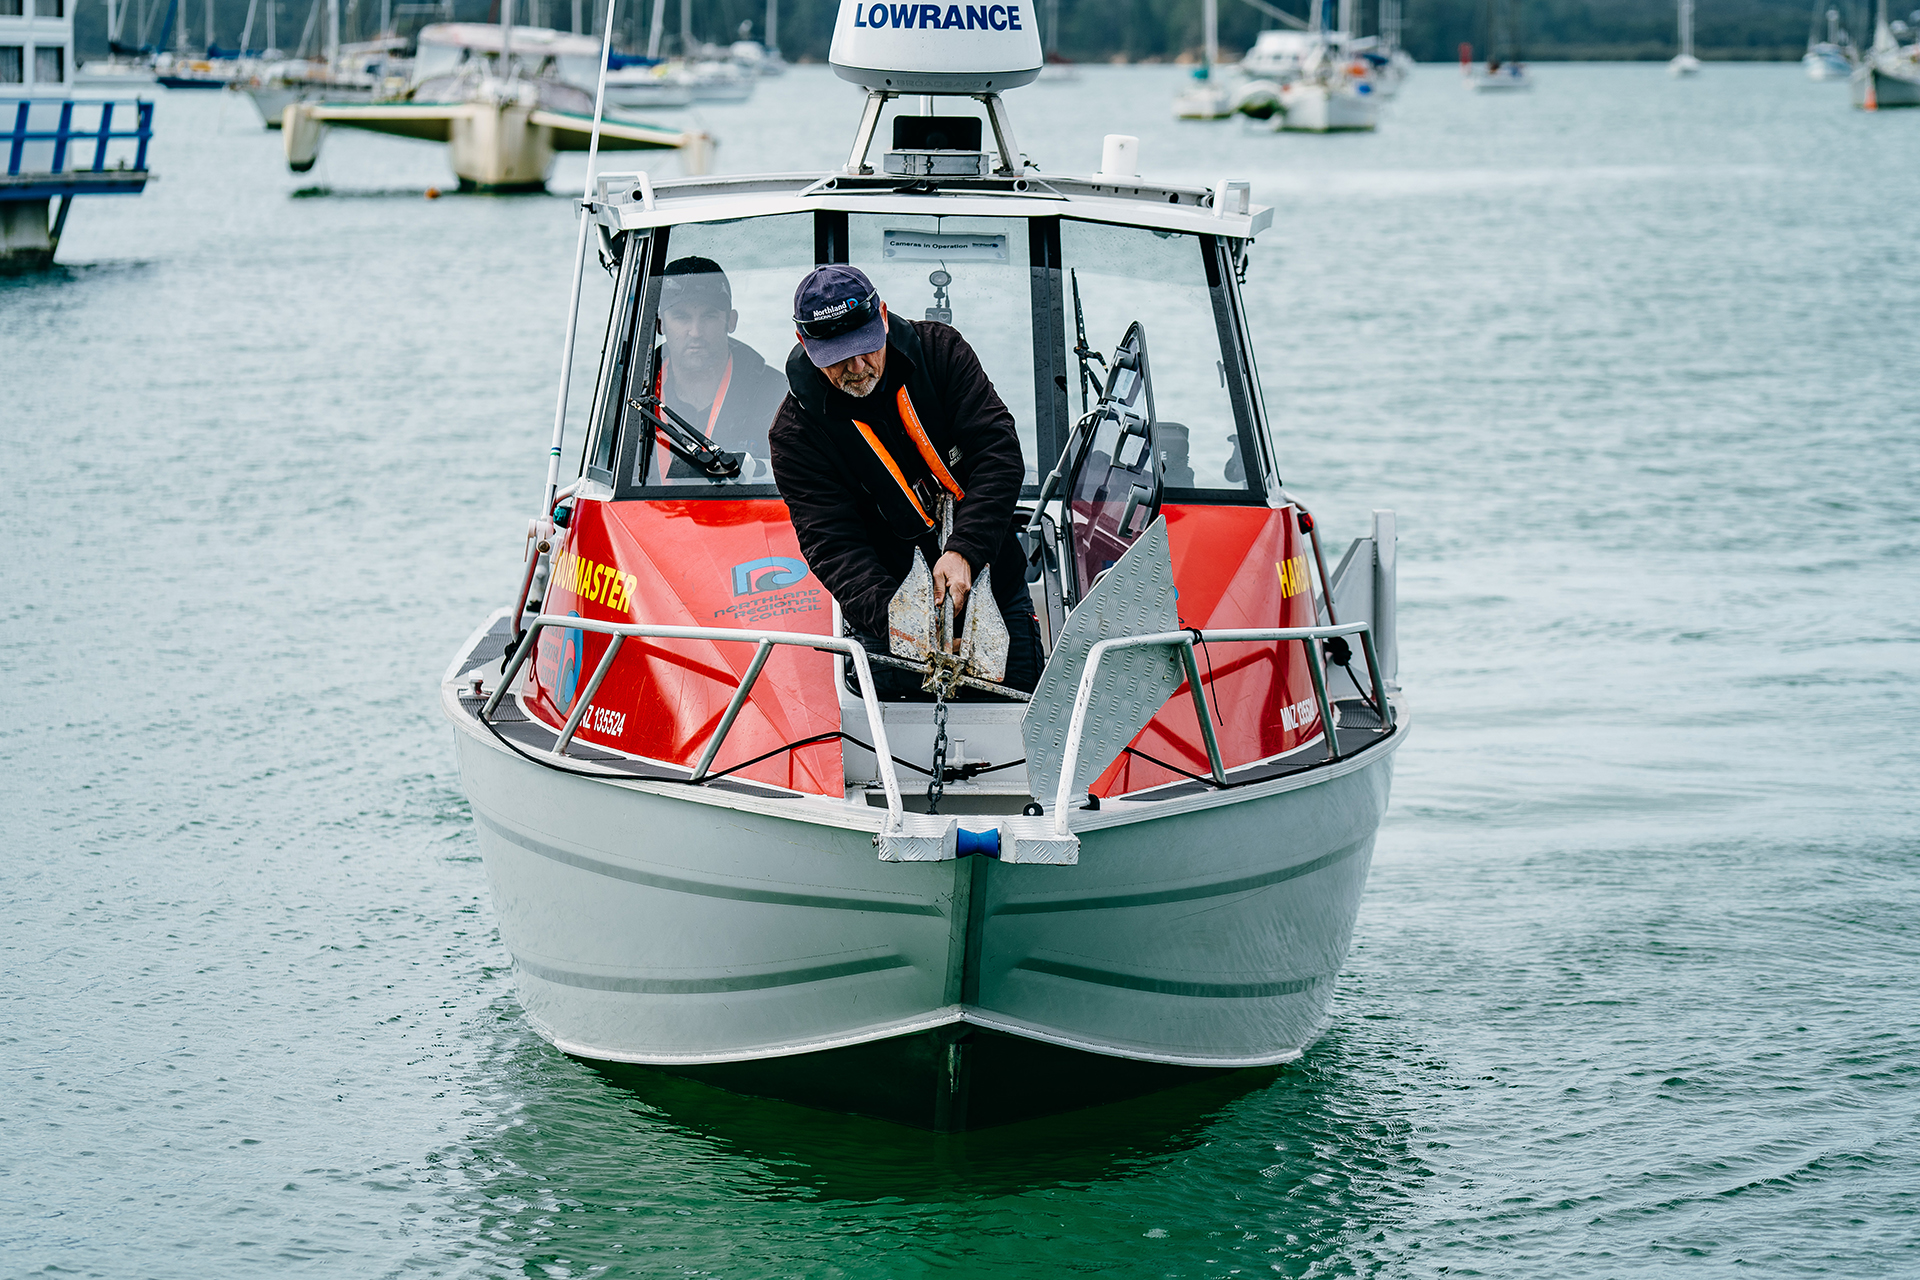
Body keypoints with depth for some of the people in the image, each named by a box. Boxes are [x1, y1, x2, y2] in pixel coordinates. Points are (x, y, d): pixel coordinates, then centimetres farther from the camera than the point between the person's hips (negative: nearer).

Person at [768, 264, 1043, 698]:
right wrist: (887, 612, -37)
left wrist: (964, 551, -28)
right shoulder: (796, 432, -13)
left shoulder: (939, 350, -9)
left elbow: (999, 452, -14)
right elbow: (831, 543, -19)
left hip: (988, 572, 2)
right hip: (890, 594, -2)